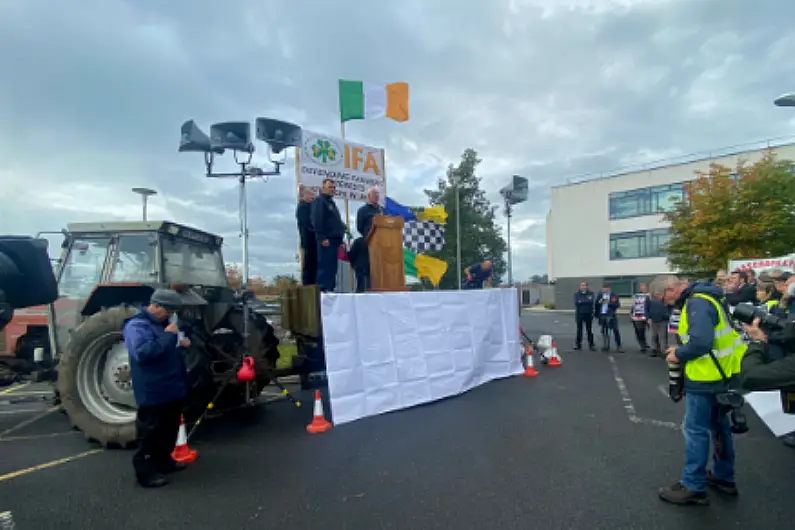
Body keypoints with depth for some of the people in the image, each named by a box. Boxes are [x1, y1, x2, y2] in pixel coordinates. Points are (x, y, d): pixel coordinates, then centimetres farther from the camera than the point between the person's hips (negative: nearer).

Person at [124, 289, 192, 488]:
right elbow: (142, 353, -33)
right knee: (151, 433, 2)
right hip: (153, 393, -10)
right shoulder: (137, 325, -17)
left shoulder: (162, 322, 14)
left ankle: (164, 460, 36)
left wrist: (180, 344, 9)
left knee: (169, 429, 21)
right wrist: (168, 336, -30)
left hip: (172, 389, 10)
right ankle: (146, 471, 15)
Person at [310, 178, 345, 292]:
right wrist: (322, 238, -22)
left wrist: (340, 239, 19)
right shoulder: (319, 201, -4)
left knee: (332, 266, 8)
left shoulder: (331, 202, 25)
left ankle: (330, 288, 11)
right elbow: (317, 221, -15)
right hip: (326, 239, -9)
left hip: (334, 239, 9)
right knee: (325, 265, -11)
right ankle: (323, 289, -11)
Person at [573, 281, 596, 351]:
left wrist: (581, 302, -8)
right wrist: (586, 301, -11)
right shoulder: (577, 294, 4)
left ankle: (591, 345, 9)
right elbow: (576, 303, -8)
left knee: (589, 330, 2)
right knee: (579, 329, 7)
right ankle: (578, 344, 15)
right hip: (579, 314, 1)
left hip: (588, 314, -1)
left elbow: (591, 302, -9)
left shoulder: (590, 293, 2)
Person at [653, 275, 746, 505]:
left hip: (707, 378, -10)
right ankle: (724, 476, 37)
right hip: (722, 374, 10)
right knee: (719, 426, 22)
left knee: (695, 430, -1)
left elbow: (701, 342, -33)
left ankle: (693, 487, 9)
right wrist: (682, 349, 7)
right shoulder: (704, 297, 10)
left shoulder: (697, 303, -22)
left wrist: (679, 354, -16)